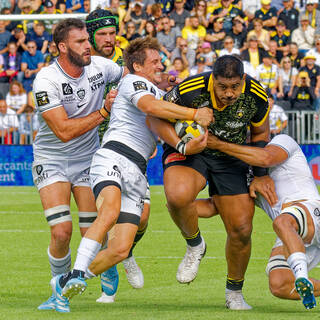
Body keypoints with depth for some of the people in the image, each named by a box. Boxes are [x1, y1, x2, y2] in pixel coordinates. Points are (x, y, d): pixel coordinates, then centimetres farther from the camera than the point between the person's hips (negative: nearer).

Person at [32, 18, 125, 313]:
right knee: (62, 232, -16)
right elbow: (64, 131, -24)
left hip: (88, 161, 4)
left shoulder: (100, 67, -7)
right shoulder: (46, 81, -20)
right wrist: (104, 112, -21)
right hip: (52, 163, -3)